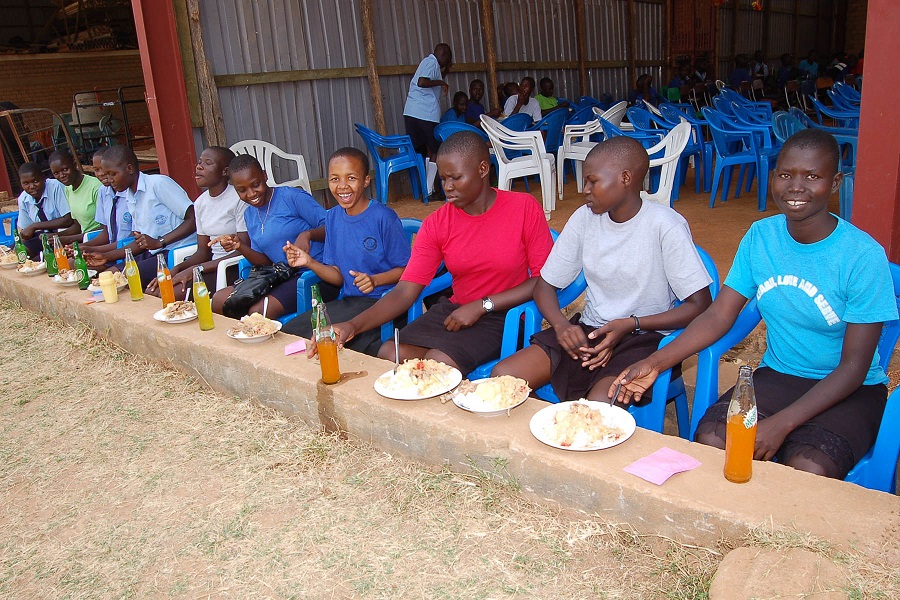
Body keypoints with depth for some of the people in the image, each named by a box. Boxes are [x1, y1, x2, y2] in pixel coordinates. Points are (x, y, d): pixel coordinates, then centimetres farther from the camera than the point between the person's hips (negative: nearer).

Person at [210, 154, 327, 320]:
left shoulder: (293, 197, -6)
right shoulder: (249, 215, 17)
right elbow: (265, 261, 15)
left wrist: (307, 234, -30)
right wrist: (240, 246, -2)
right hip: (280, 276, 7)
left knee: (259, 311, -26)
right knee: (218, 300, -4)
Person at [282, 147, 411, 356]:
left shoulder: (383, 217, -12)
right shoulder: (332, 217, 9)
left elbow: (406, 269, -9)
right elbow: (339, 276, 10)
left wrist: (375, 280, -25)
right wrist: (310, 263, -6)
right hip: (348, 300, 8)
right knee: (287, 334, -2)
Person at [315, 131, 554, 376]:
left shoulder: (525, 208, -9)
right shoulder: (436, 223, -1)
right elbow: (404, 291, -8)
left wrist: (482, 306, -16)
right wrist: (353, 325, -25)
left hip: (504, 315, -3)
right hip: (454, 310, 4)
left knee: (438, 362, -27)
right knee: (389, 354, -19)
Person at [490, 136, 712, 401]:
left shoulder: (665, 226, -12)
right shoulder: (585, 218, 2)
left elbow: (699, 305, -11)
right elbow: (544, 284, 8)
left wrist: (630, 324, -20)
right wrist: (561, 324, -13)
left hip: (645, 337, -5)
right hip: (588, 330, 5)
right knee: (502, 376, -15)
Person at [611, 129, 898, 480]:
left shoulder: (863, 256, -16)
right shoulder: (760, 236, -2)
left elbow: (854, 367, -15)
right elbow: (719, 315, -2)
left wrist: (781, 424, -26)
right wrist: (655, 362, -16)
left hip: (851, 389, -3)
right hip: (778, 376, 3)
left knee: (808, 470, -31)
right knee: (709, 439, -23)